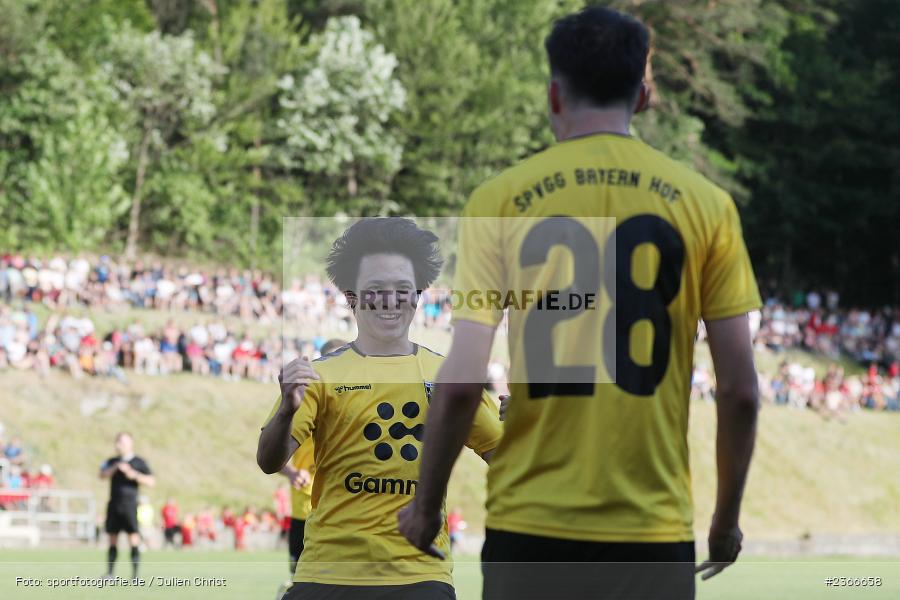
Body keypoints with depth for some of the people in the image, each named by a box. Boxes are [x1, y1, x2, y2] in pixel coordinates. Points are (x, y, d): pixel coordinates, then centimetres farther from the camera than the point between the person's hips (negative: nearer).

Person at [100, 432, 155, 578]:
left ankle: (135, 576, -9)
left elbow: (151, 482, -1)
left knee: (134, 539, -9)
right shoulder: (112, 462, 13)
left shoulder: (139, 462, 4)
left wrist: (134, 475, -12)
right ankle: (109, 574, 8)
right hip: (114, 504, 3)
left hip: (130, 505, -3)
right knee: (113, 540, 5)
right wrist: (115, 467, -15)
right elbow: (102, 475, -1)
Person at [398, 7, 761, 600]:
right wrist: (727, 518, 16)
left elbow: (459, 384, -6)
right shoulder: (705, 203, 2)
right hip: (654, 530, 0)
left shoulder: (500, 200, -1)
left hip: (531, 527, 0)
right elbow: (741, 390, 1)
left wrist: (426, 506, 8)